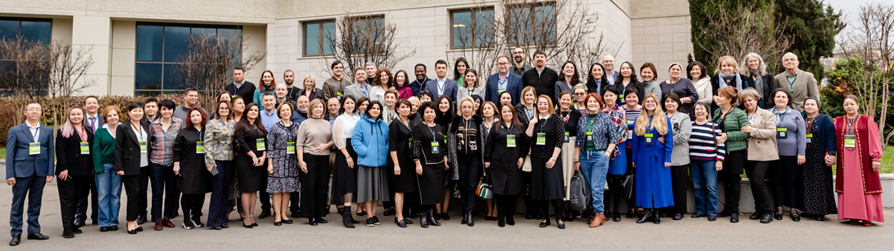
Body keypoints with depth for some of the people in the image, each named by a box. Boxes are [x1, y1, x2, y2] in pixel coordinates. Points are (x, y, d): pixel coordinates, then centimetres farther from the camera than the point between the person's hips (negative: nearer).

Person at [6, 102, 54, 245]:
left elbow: (50, 152, 7)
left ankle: (33, 231, 20)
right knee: (17, 203, 3)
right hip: (21, 171, -2)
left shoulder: (48, 131, 8)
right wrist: (10, 175, -6)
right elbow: (9, 154, 0)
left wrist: (50, 172, 1)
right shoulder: (15, 131, 2)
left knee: (35, 203, 10)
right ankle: (16, 233, 11)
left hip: (40, 172, 2)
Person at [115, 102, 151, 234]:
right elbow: (118, 148, -5)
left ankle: (134, 219, 16)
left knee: (142, 193, 6)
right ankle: (131, 222, 4)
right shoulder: (123, 128, -2)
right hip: (130, 167, -5)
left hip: (144, 166, 5)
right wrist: (119, 167, -11)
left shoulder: (146, 126, 13)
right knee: (134, 192, -6)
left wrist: (150, 161, 9)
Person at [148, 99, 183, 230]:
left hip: (173, 162, 1)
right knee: (157, 192, 2)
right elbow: (148, 142, 12)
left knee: (171, 191, 8)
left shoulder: (179, 123, 2)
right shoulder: (153, 125, 1)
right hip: (156, 162, -1)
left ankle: (167, 217, 20)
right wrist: (152, 154, 6)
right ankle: (158, 220, 11)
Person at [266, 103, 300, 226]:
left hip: (291, 161, 4)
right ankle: (277, 216, 3)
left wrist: (300, 160, 9)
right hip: (278, 160, -3)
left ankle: (284, 214, 15)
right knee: (277, 188, -3)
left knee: (288, 188, 5)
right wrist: (269, 163, -7)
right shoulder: (275, 127, -1)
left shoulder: (296, 126, 9)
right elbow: (270, 146, -3)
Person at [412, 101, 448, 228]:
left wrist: (445, 161, 12)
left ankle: (431, 214, 16)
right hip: (425, 164, -5)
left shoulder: (439, 127, 14)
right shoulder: (419, 127, -3)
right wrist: (418, 164, -14)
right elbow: (415, 146, -8)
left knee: (436, 190, 6)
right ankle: (424, 216, 6)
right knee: (426, 190, -5)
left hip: (439, 164, 6)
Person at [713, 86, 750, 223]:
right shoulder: (717, 112, 11)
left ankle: (734, 211, 7)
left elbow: (745, 132, -14)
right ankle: (727, 208, 22)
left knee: (734, 180, -2)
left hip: (735, 151, -6)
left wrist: (727, 136, -19)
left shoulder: (739, 114, -9)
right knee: (726, 180, 11)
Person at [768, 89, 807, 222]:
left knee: (791, 181, 4)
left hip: (791, 153, 0)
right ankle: (779, 207, 12)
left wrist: (801, 153, -3)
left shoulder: (795, 115, 7)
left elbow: (801, 135, 4)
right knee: (777, 181, 4)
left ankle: (793, 208, 12)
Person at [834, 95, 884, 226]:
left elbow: (873, 140, -1)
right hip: (845, 160, 2)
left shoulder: (867, 121, 3)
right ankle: (853, 216, 8)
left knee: (865, 185, -1)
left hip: (863, 160, -2)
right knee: (849, 187, 3)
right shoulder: (837, 122, 9)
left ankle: (867, 216, 6)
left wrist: (876, 158, -7)